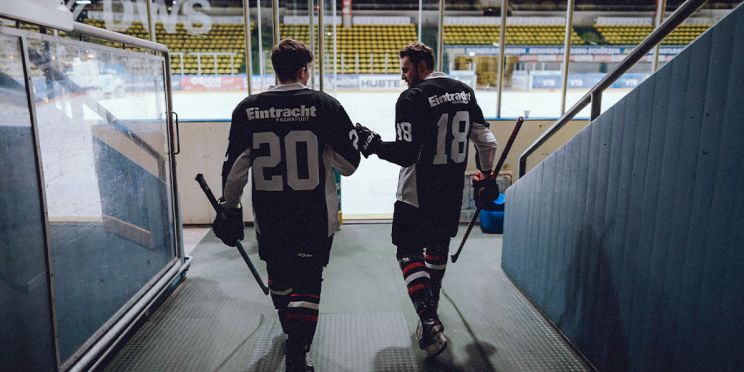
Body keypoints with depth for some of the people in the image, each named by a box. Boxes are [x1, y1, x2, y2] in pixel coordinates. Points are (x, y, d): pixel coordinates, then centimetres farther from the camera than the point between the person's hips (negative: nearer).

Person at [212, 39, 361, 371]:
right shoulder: (325, 105, -10)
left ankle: (291, 328, 46)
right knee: (307, 280, 8)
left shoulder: (248, 109, -4)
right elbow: (348, 164, -7)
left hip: (268, 218, 3)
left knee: (279, 274, 23)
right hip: (315, 216, -2)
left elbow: (235, 167, -1)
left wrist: (229, 208, 11)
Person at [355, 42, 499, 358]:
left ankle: (429, 323, -9)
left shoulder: (412, 98, -15)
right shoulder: (464, 92, 7)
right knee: (438, 243, 23)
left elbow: (407, 153, -22)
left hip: (417, 193, -7)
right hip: (452, 191, 7)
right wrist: (486, 176, 20)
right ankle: (431, 303, 42)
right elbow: (484, 137, 10)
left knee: (409, 250, 2)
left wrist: (371, 144, -10)